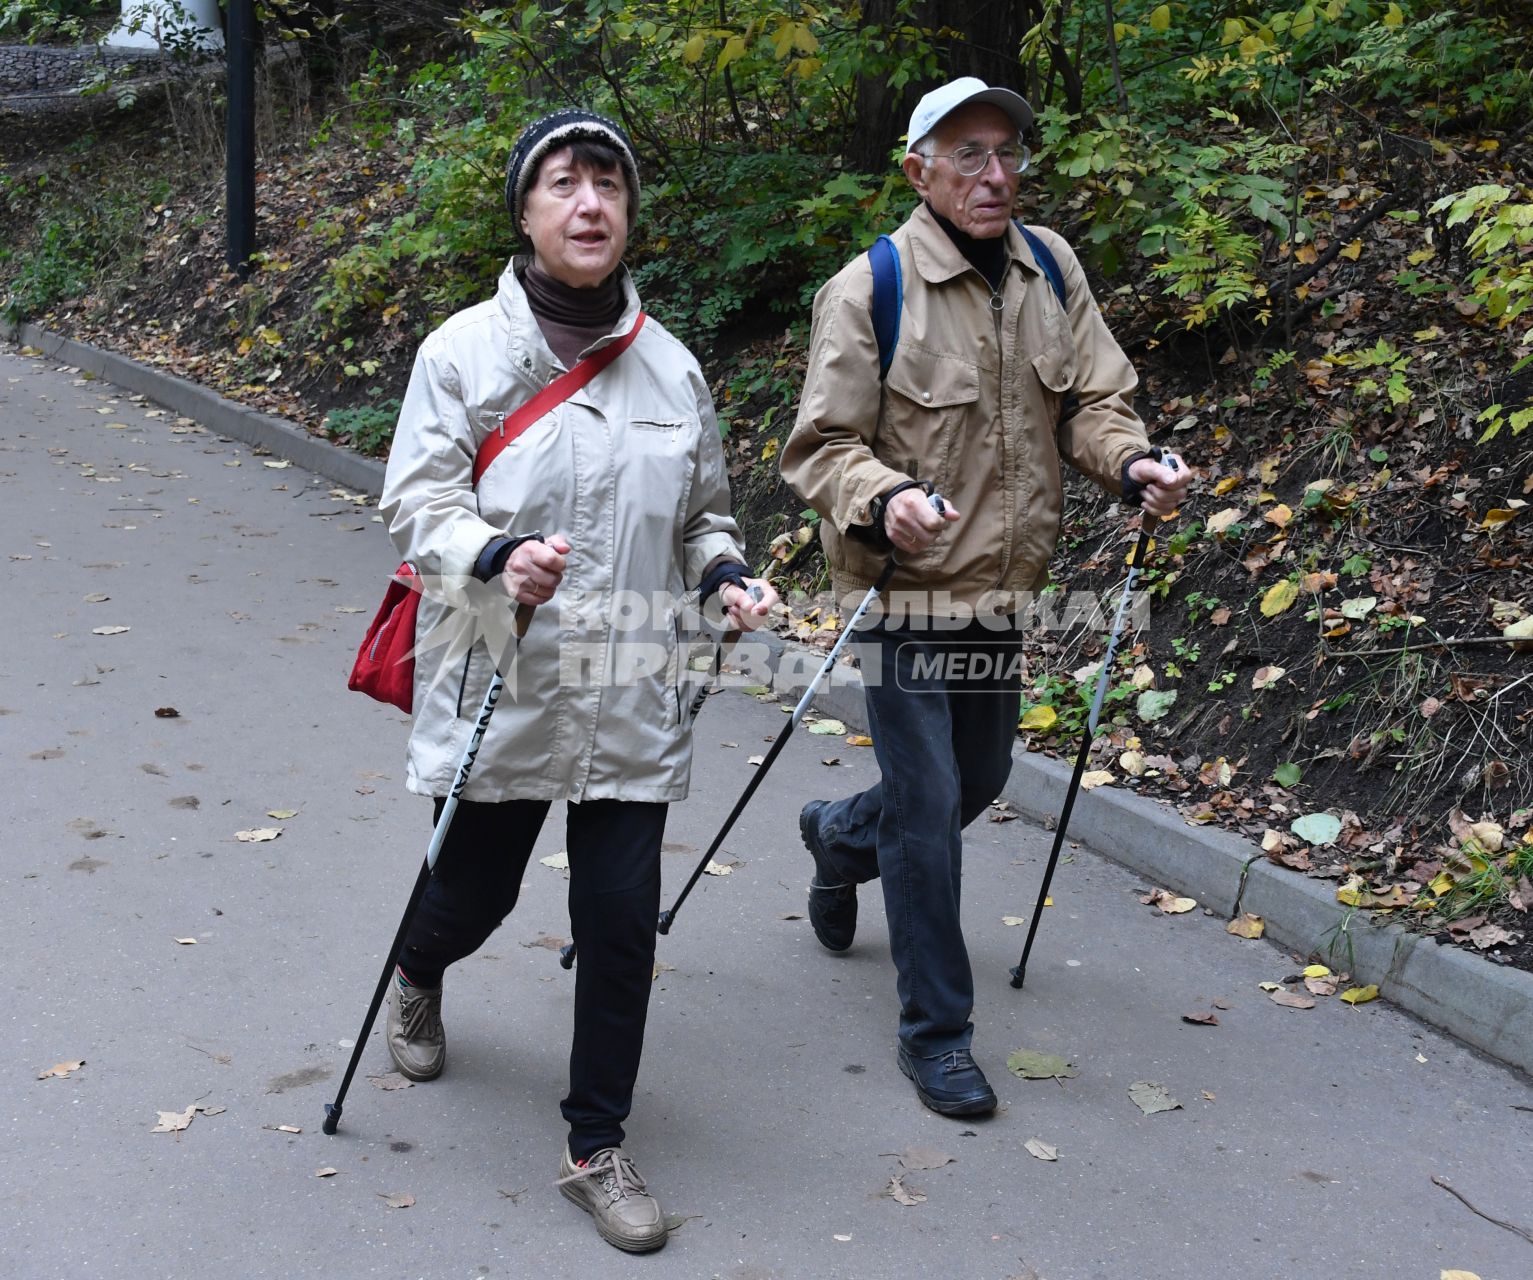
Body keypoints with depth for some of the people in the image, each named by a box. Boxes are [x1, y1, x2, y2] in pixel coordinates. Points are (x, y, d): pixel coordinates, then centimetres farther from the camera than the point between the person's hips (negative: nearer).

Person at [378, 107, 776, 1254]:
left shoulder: (670, 366, 5)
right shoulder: (464, 351, -5)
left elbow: (700, 513, 17)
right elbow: (417, 506, -8)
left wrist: (726, 575, -3)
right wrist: (499, 556, -27)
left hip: (631, 699, 2)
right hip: (498, 688, -2)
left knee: (622, 921, 1)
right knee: (475, 895, 15)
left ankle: (597, 1148, 20)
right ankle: (419, 976, 54)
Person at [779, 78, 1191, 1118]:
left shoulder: (1052, 270, 4)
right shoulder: (868, 289, -13)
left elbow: (1093, 398, 8)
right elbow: (822, 444, -13)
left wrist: (1131, 462, -13)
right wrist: (883, 501, -33)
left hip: (1003, 597, 6)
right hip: (906, 596, -6)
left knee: (980, 782, 22)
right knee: (927, 814, -3)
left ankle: (841, 833, 53)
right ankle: (937, 1031, 14)